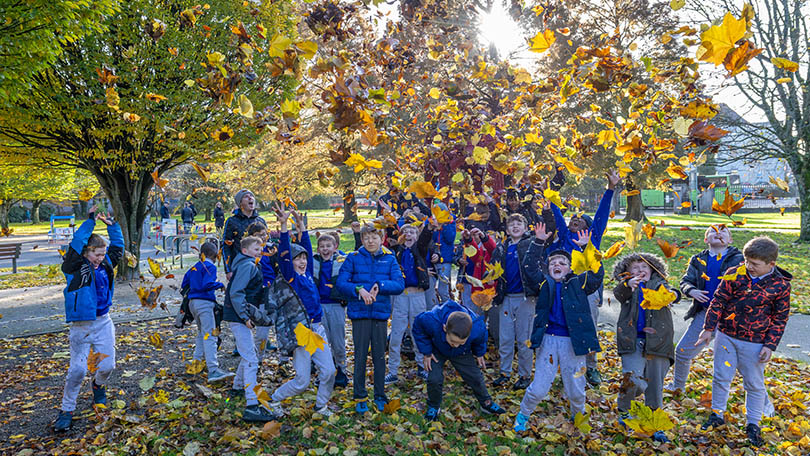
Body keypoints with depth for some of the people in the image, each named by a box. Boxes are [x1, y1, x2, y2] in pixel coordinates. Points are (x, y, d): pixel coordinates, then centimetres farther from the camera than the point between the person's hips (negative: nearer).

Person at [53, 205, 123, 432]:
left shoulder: (105, 265, 5)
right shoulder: (74, 267, -9)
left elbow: (117, 247, 17)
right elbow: (76, 243, -21)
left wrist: (111, 225, 8)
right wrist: (90, 221, -13)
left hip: (103, 323, 4)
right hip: (81, 326, -4)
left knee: (107, 365, 6)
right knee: (78, 369, -5)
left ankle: (98, 386, 40)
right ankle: (66, 410, 13)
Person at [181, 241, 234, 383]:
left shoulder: (194, 267, 17)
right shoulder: (210, 266, -7)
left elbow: (184, 284, 19)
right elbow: (207, 284, -20)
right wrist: (220, 284, -4)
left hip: (192, 302, 9)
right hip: (204, 302, -9)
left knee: (202, 333, 25)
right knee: (210, 335, -15)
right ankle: (213, 371, -22)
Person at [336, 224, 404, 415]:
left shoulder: (389, 259, 4)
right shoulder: (353, 258, 0)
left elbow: (400, 284, -4)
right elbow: (341, 282, -5)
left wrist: (380, 286, -18)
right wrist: (359, 289, -20)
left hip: (381, 313, 1)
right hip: (359, 313, -1)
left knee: (380, 356, 10)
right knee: (360, 356, 4)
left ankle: (380, 396, 24)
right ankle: (360, 397, 18)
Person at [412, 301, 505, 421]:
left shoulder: (478, 328, -39)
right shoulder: (431, 321, -46)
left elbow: (480, 340, -9)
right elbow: (418, 327, -20)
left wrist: (479, 353, 7)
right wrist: (426, 352, -18)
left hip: (462, 354, 2)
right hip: (437, 350, -1)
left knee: (475, 376, 7)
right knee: (434, 379, -15)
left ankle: (486, 403, 35)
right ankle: (433, 406, 14)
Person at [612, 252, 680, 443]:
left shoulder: (659, 284, 13)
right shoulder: (627, 288, 11)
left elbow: (669, 292, -8)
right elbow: (619, 294, -13)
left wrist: (672, 294, -34)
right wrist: (628, 284, -36)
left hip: (656, 341, 2)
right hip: (632, 341, -1)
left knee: (655, 385, 6)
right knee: (633, 379, -16)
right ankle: (624, 411, 13)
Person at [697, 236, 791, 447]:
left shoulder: (780, 285, -8)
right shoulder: (734, 275, -6)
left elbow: (780, 319, -1)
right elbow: (718, 301, -1)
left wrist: (770, 346, -6)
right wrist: (709, 328, -2)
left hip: (755, 343, -1)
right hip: (726, 336, 2)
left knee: (754, 384, 10)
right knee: (721, 377, 10)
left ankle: (753, 423, 28)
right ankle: (717, 414, 28)